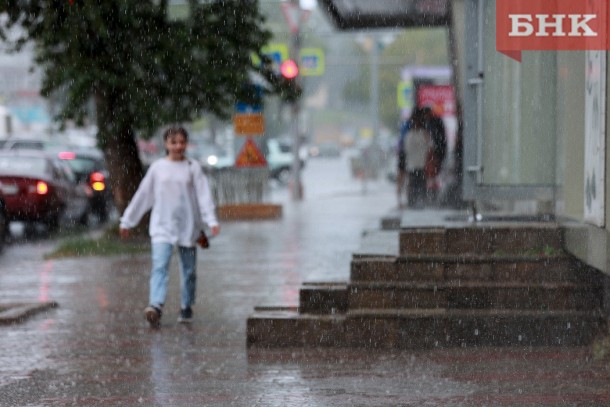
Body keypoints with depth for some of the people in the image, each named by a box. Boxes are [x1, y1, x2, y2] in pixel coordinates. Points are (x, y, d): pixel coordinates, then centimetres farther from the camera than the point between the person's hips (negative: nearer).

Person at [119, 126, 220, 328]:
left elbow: (204, 196, -5)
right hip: (162, 227, 0)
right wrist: (127, 221, 13)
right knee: (159, 267, -16)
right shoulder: (157, 168, 5)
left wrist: (211, 220, -19)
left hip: (187, 227, 0)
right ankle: (156, 307, -30)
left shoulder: (192, 168, 2)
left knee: (189, 270, 9)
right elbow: (142, 196, 11)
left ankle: (186, 308, 24)